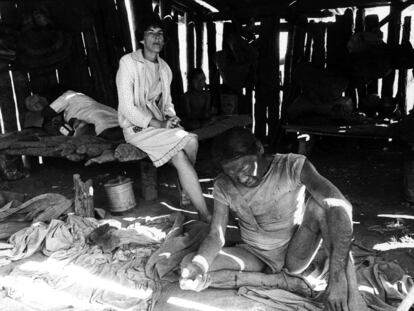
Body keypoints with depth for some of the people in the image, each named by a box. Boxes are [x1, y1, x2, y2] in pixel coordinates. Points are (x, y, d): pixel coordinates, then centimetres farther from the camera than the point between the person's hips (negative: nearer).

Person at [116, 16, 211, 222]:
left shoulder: (164, 67, 12)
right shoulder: (128, 63, -9)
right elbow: (127, 109, -16)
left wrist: (171, 117, -3)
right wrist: (159, 124, -21)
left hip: (160, 124, 6)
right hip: (137, 128, -6)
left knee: (192, 140, -23)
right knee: (179, 155, -26)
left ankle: (186, 192, -5)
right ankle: (205, 215, -19)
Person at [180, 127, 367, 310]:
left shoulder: (292, 167, -22)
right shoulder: (223, 186, -13)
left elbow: (340, 206, -34)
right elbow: (215, 237, -13)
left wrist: (337, 276, -45)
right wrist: (198, 265, -36)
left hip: (295, 256, -2)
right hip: (255, 257, 3)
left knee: (321, 203, -30)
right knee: (188, 265, -21)